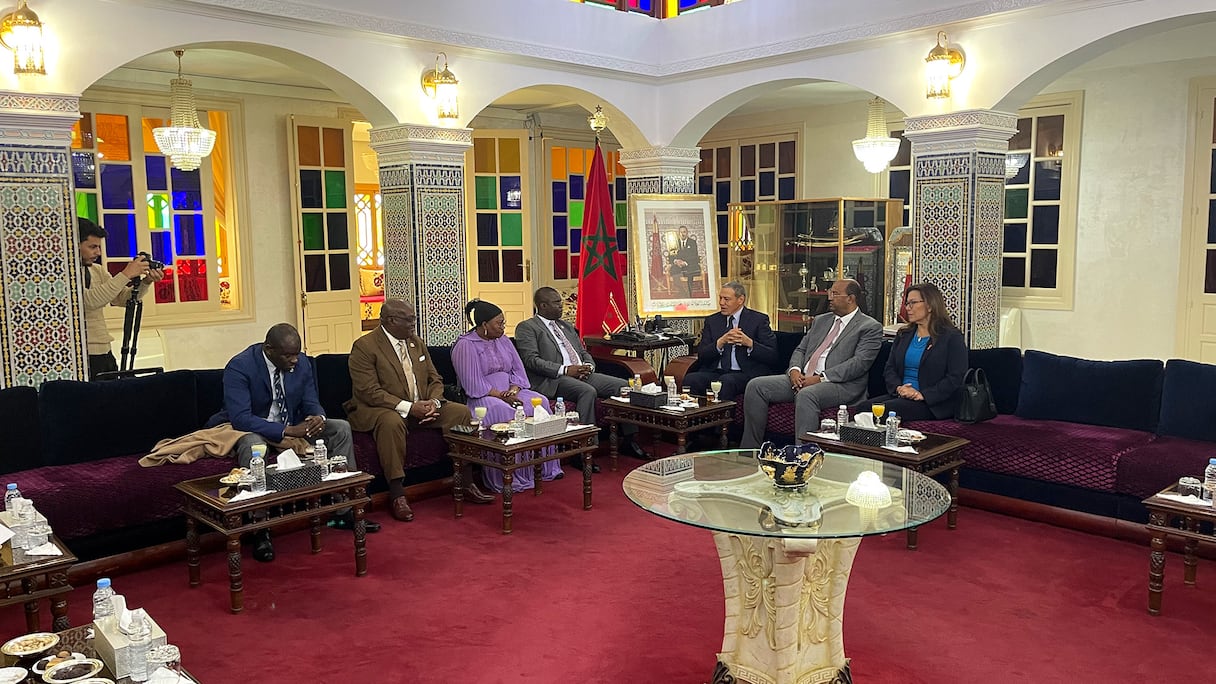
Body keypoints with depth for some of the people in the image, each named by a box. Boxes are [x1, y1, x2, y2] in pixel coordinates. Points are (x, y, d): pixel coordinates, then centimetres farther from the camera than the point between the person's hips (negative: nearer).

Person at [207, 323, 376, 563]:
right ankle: (260, 531, -31)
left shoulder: (302, 363, -4)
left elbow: (311, 404, 4)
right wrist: (287, 431, -38)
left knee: (341, 428, -10)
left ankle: (344, 511, -5)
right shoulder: (239, 367, -22)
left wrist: (318, 418, -23)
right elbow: (240, 418, -31)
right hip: (252, 430, -6)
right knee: (252, 444, -40)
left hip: (293, 427, 6)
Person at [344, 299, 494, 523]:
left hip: (421, 407, 7)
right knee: (392, 422, -40)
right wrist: (409, 407, -25)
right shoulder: (364, 347, -11)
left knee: (461, 412, -12)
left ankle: (465, 483, -5)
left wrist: (433, 401, -10)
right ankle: (397, 495, -29)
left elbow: (435, 380, 14)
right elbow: (369, 392, -19)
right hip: (378, 410, -6)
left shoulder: (417, 343, 12)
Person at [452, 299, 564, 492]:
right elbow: (473, 384, -16)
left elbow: (518, 370, 11)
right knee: (503, 411, -37)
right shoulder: (465, 345, -7)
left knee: (540, 402, -18)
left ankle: (545, 468, -14)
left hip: (510, 391, 7)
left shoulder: (503, 341, 16)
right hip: (481, 396, -7)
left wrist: (514, 389, -10)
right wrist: (500, 395, -23)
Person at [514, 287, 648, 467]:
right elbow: (531, 360, -11)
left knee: (622, 385, -9)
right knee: (588, 391, -35)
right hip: (552, 380, -7)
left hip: (582, 375, 8)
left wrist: (588, 365, 1)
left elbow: (584, 352, 26)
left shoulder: (566, 326, 26)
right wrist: (565, 370, -19)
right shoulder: (526, 328, 2)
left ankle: (629, 441, 0)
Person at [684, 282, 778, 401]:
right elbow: (701, 355, 5)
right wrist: (720, 342, -13)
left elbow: (772, 356, -1)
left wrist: (750, 343, -17)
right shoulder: (712, 320, 16)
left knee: (726, 381, -36)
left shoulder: (758, 319, 6)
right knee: (690, 379, -27)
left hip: (745, 373, -3)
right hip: (715, 372, 3)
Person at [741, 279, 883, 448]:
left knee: (806, 395, -39)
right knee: (756, 386, -10)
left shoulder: (870, 327, 1)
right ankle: (749, 451, -5)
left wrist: (821, 378, -18)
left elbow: (859, 363, -12)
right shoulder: (821, 320, 24)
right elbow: (800, 350, 21)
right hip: (802, 379, 7)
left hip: (841, 385, -7)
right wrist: (794, 370, -3)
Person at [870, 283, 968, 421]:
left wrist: (923, 395, -19)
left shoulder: (952, 337, -1)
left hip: (934, 405, -6)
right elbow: (889, 369, 13)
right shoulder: (903, 334, 19)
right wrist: (898, 387, -9)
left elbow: (955, 378, -9)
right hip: (901, 396, 6)